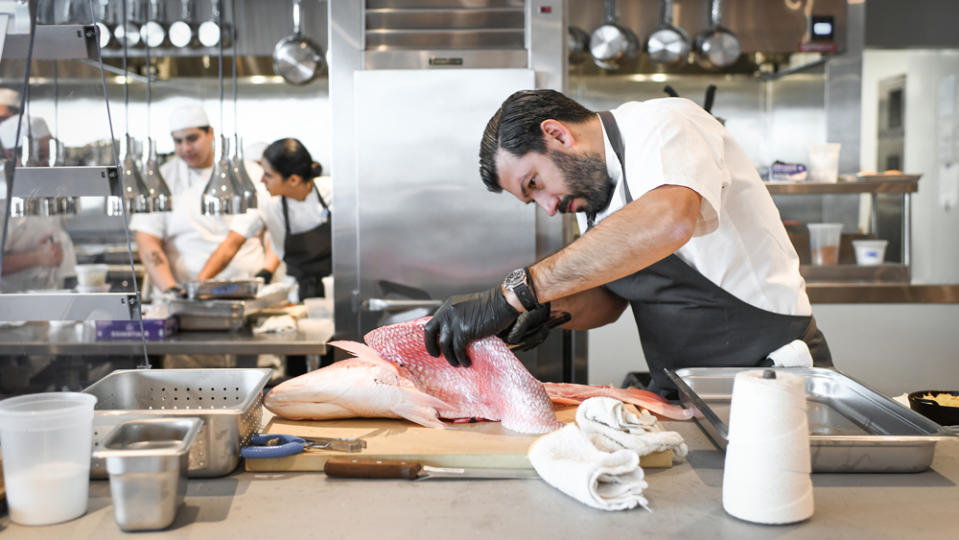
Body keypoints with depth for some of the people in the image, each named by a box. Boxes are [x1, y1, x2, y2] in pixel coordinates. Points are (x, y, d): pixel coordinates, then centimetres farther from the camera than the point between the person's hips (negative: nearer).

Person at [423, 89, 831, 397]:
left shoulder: (663, 124, -15)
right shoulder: (594, 183, 11)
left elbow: (668, 221, -37)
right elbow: (608, 299, 15)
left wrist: (516, 293, -38)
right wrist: (547, 309, -7)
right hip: (683, 395, 7)